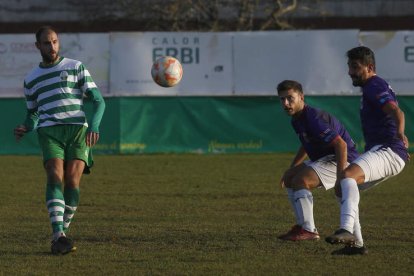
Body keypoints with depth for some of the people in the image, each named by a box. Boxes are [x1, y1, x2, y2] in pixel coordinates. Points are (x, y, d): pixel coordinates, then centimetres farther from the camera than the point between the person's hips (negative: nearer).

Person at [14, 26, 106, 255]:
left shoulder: (76, 67, 13)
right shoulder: (31, 79, 20)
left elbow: (98, 100, 10)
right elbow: (33, 114, 30)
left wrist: (94, 126, -8)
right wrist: (24, 128, 7)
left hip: (78, 129, -1)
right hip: (49, 131, 1)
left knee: (72, 180, -16)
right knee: (55, 176, -22)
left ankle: (61, 234, -2)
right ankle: (59, 235, -32)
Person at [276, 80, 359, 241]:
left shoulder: (314, 119, -25)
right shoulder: (297, 119, 7)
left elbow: (341, 145, -30)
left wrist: (340, 178, -35)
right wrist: (291, 168, 20)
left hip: (342, 160, -11)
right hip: (324, 159, 11)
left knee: (301, 180, -24)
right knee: (289, 180, 12)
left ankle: (309, 231, -21)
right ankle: (302, 226, 12)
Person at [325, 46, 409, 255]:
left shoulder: (374, 86, -9)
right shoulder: (372, 87, 23)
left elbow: (396, 111, -28)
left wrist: (400, 133, -47)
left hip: (388, 151, -11)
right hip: (381, 150, 11)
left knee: (348, 175, -33)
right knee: (341, 189, 14)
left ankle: (347, 231, -52)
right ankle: (356, 244, 11)